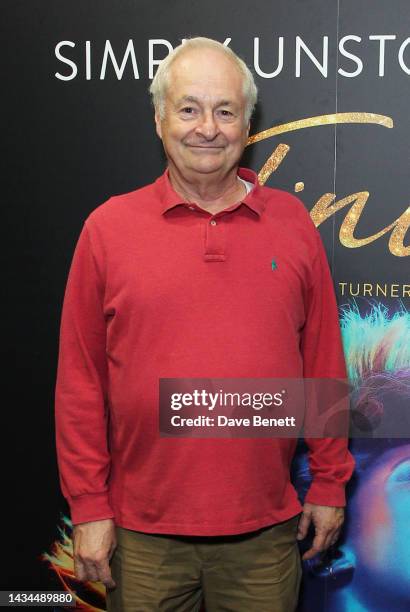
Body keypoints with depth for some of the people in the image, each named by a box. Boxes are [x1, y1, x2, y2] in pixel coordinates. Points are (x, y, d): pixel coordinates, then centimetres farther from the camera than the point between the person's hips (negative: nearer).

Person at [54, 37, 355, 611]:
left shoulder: (293, 223, 1)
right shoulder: (108, 227, -2)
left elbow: (324, 365, 4)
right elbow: (79, 380, -1)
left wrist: (329, 483, 6)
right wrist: (88, 505, -2)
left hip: (267, 530, 1)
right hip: (143, 534, 0)